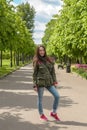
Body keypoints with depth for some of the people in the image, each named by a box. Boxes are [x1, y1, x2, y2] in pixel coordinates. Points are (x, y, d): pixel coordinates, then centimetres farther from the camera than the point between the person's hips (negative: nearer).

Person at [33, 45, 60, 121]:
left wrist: (55, 81, 5)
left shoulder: (49, 60, 8)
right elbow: (34, 74, -3)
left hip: (49, 82, 4)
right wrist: (35, 85, -7)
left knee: (57, 96, -3)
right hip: (40, 82, -4)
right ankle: (42, 115, 24)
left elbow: (53, 72, 11)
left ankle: (54, 113, 13)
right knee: (40, 99, 5)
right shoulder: (36, 61, -3)